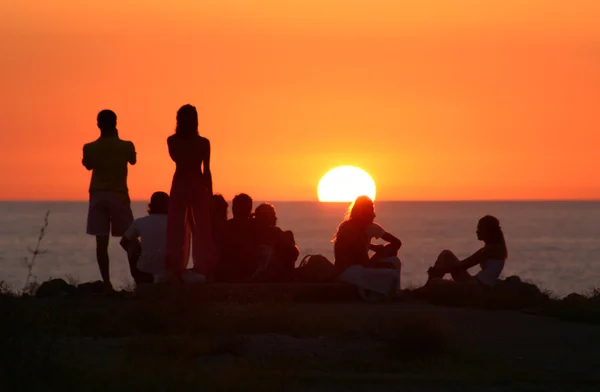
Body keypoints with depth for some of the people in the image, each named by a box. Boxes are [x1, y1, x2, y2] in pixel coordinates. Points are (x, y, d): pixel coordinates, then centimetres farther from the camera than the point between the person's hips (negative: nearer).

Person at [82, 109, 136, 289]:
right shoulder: (126, 146, -6)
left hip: (98, 195, 1)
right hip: (119, 195, -1)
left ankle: (106, 282, -6)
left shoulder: (90, 148, -4)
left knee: (101, 242, -1)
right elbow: (133, 160, 16)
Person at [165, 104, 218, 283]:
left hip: (180, 186, 1)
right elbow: (206, 171, -4)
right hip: (198, 186, -1)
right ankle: (202, 268, 2)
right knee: (201, 228, 6)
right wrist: (210, 195, 4)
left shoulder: (172, 141, -5)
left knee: (177, 228, 6)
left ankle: (175, 270, 2)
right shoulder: (203, 143, -7)